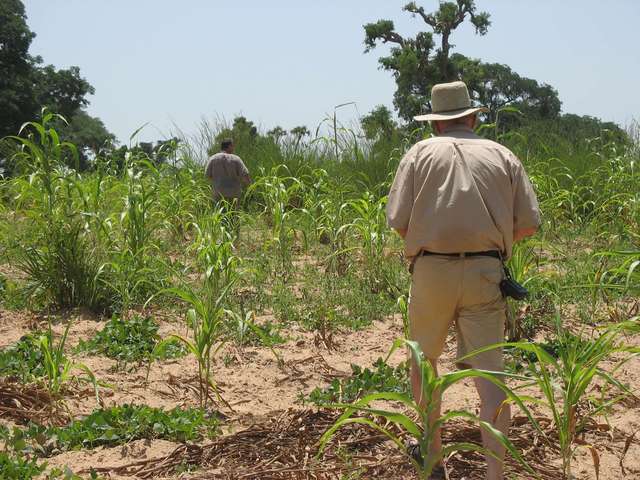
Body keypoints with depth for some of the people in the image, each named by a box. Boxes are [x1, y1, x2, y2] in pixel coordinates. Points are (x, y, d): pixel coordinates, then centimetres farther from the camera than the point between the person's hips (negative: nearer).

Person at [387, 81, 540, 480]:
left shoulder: (422, 152, 7)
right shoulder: (503, 156, 11)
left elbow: (398, 220, -2)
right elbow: (529, 223, 4)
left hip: (432, 271, 0)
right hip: (485, 273, 0)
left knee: (424, 360, 21)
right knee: (490, 373, 0)